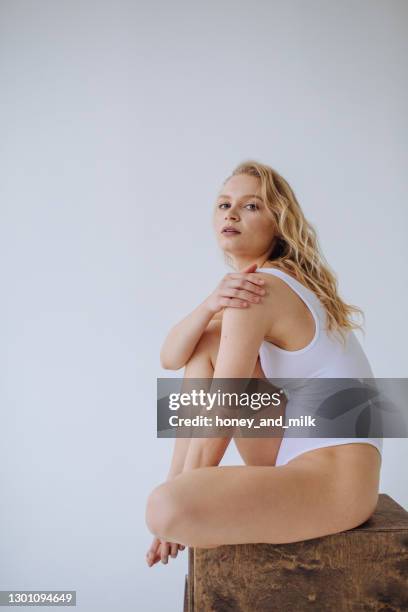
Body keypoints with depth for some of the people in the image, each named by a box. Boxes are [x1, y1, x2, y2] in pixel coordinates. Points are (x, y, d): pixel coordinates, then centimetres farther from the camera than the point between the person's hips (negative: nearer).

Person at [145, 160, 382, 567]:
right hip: (295, 456, 9)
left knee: (164, 508, -30)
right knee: (205, 345, 6)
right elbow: (169, 358, 3)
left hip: (337, 473, -9)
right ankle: (178, 481, 7)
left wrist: (178, 505, -4)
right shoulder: (241, 285, 12)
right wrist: (210, 305, -16)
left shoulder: (259, 289, -17)